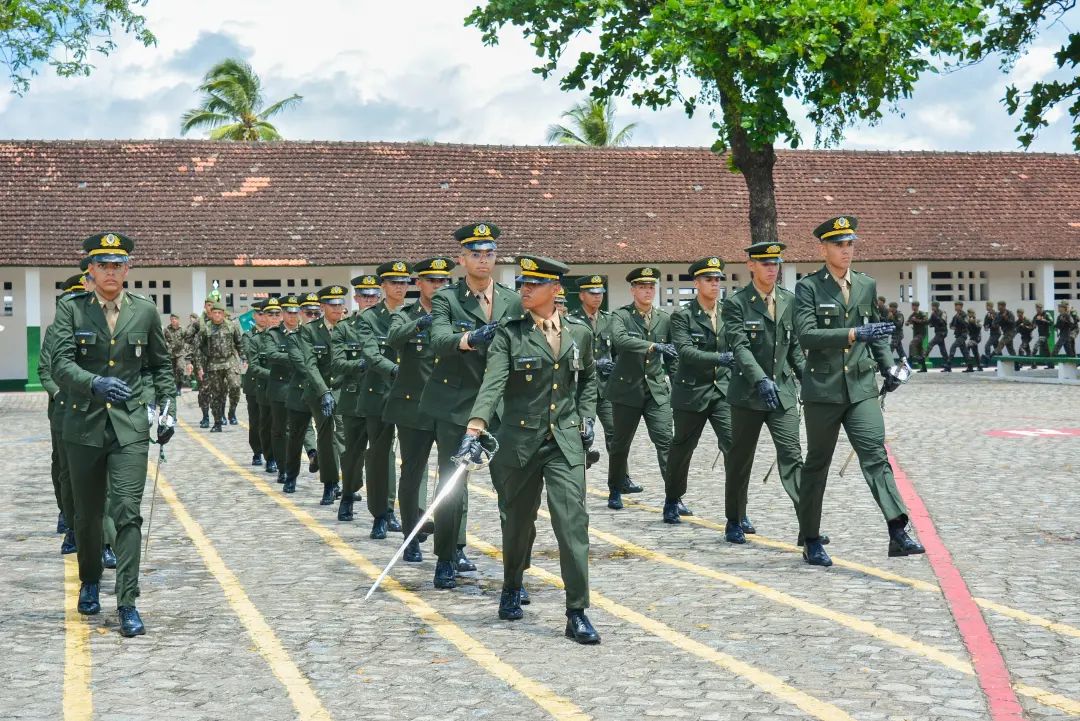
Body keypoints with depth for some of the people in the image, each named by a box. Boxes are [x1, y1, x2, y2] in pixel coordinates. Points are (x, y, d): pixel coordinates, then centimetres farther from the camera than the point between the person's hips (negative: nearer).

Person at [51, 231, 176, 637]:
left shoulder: (145, 312, 4)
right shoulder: (71, 311, 0)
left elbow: (162, 365, 15)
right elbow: (60, 364, -11)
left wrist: (167, 408, 6)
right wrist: (95, 383, -29)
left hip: (130, 426, -1)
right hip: (85, 425, 1)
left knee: (127, 513, -10)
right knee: (87, 515, 13)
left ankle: (127, 604, -9)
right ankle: (89, 582, 38)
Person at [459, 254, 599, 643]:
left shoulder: (579, 332, 7)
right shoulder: (509, 333, -3)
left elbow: (588, 379, 23)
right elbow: (493, 382, -15)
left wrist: (585, 418, 10)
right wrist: (474, 429, -28)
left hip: (565, 441, 1)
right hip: (519, 440, -1)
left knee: (573, 520, -11)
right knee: (518, 521, 12)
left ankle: (577, 614, -8)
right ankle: (511, 589, 38)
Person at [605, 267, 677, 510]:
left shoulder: (665, 319, 9)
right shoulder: (621, 315, -4)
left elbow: (673, 354, 21)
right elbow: (619, 338, -26)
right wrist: (654, 346, -34)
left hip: (657, 390, 2)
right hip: (627, 389, -2)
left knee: (665, 441, -10)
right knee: (621, 443, 9)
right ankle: (615, 492, 27)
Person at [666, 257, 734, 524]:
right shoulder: (682, 316, -4)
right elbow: (685, 351, -17)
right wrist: (718, 358, -29)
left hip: (724, 391, 2)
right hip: (692, 392, -2)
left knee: (735, 446, -13)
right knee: (681, 449, 12)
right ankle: (672, 501, 33)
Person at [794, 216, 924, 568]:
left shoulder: (867, 285, 11)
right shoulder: (808, 287, -4)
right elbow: (806, 334, -17)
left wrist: (887, 367, 14)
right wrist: (853, 334, -25)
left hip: (861, 387, 3)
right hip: (823, 390, -3)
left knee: (875, 456, -12)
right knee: (817, 464, 7)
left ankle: (898, 533, -20)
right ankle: (811, 541, 19)